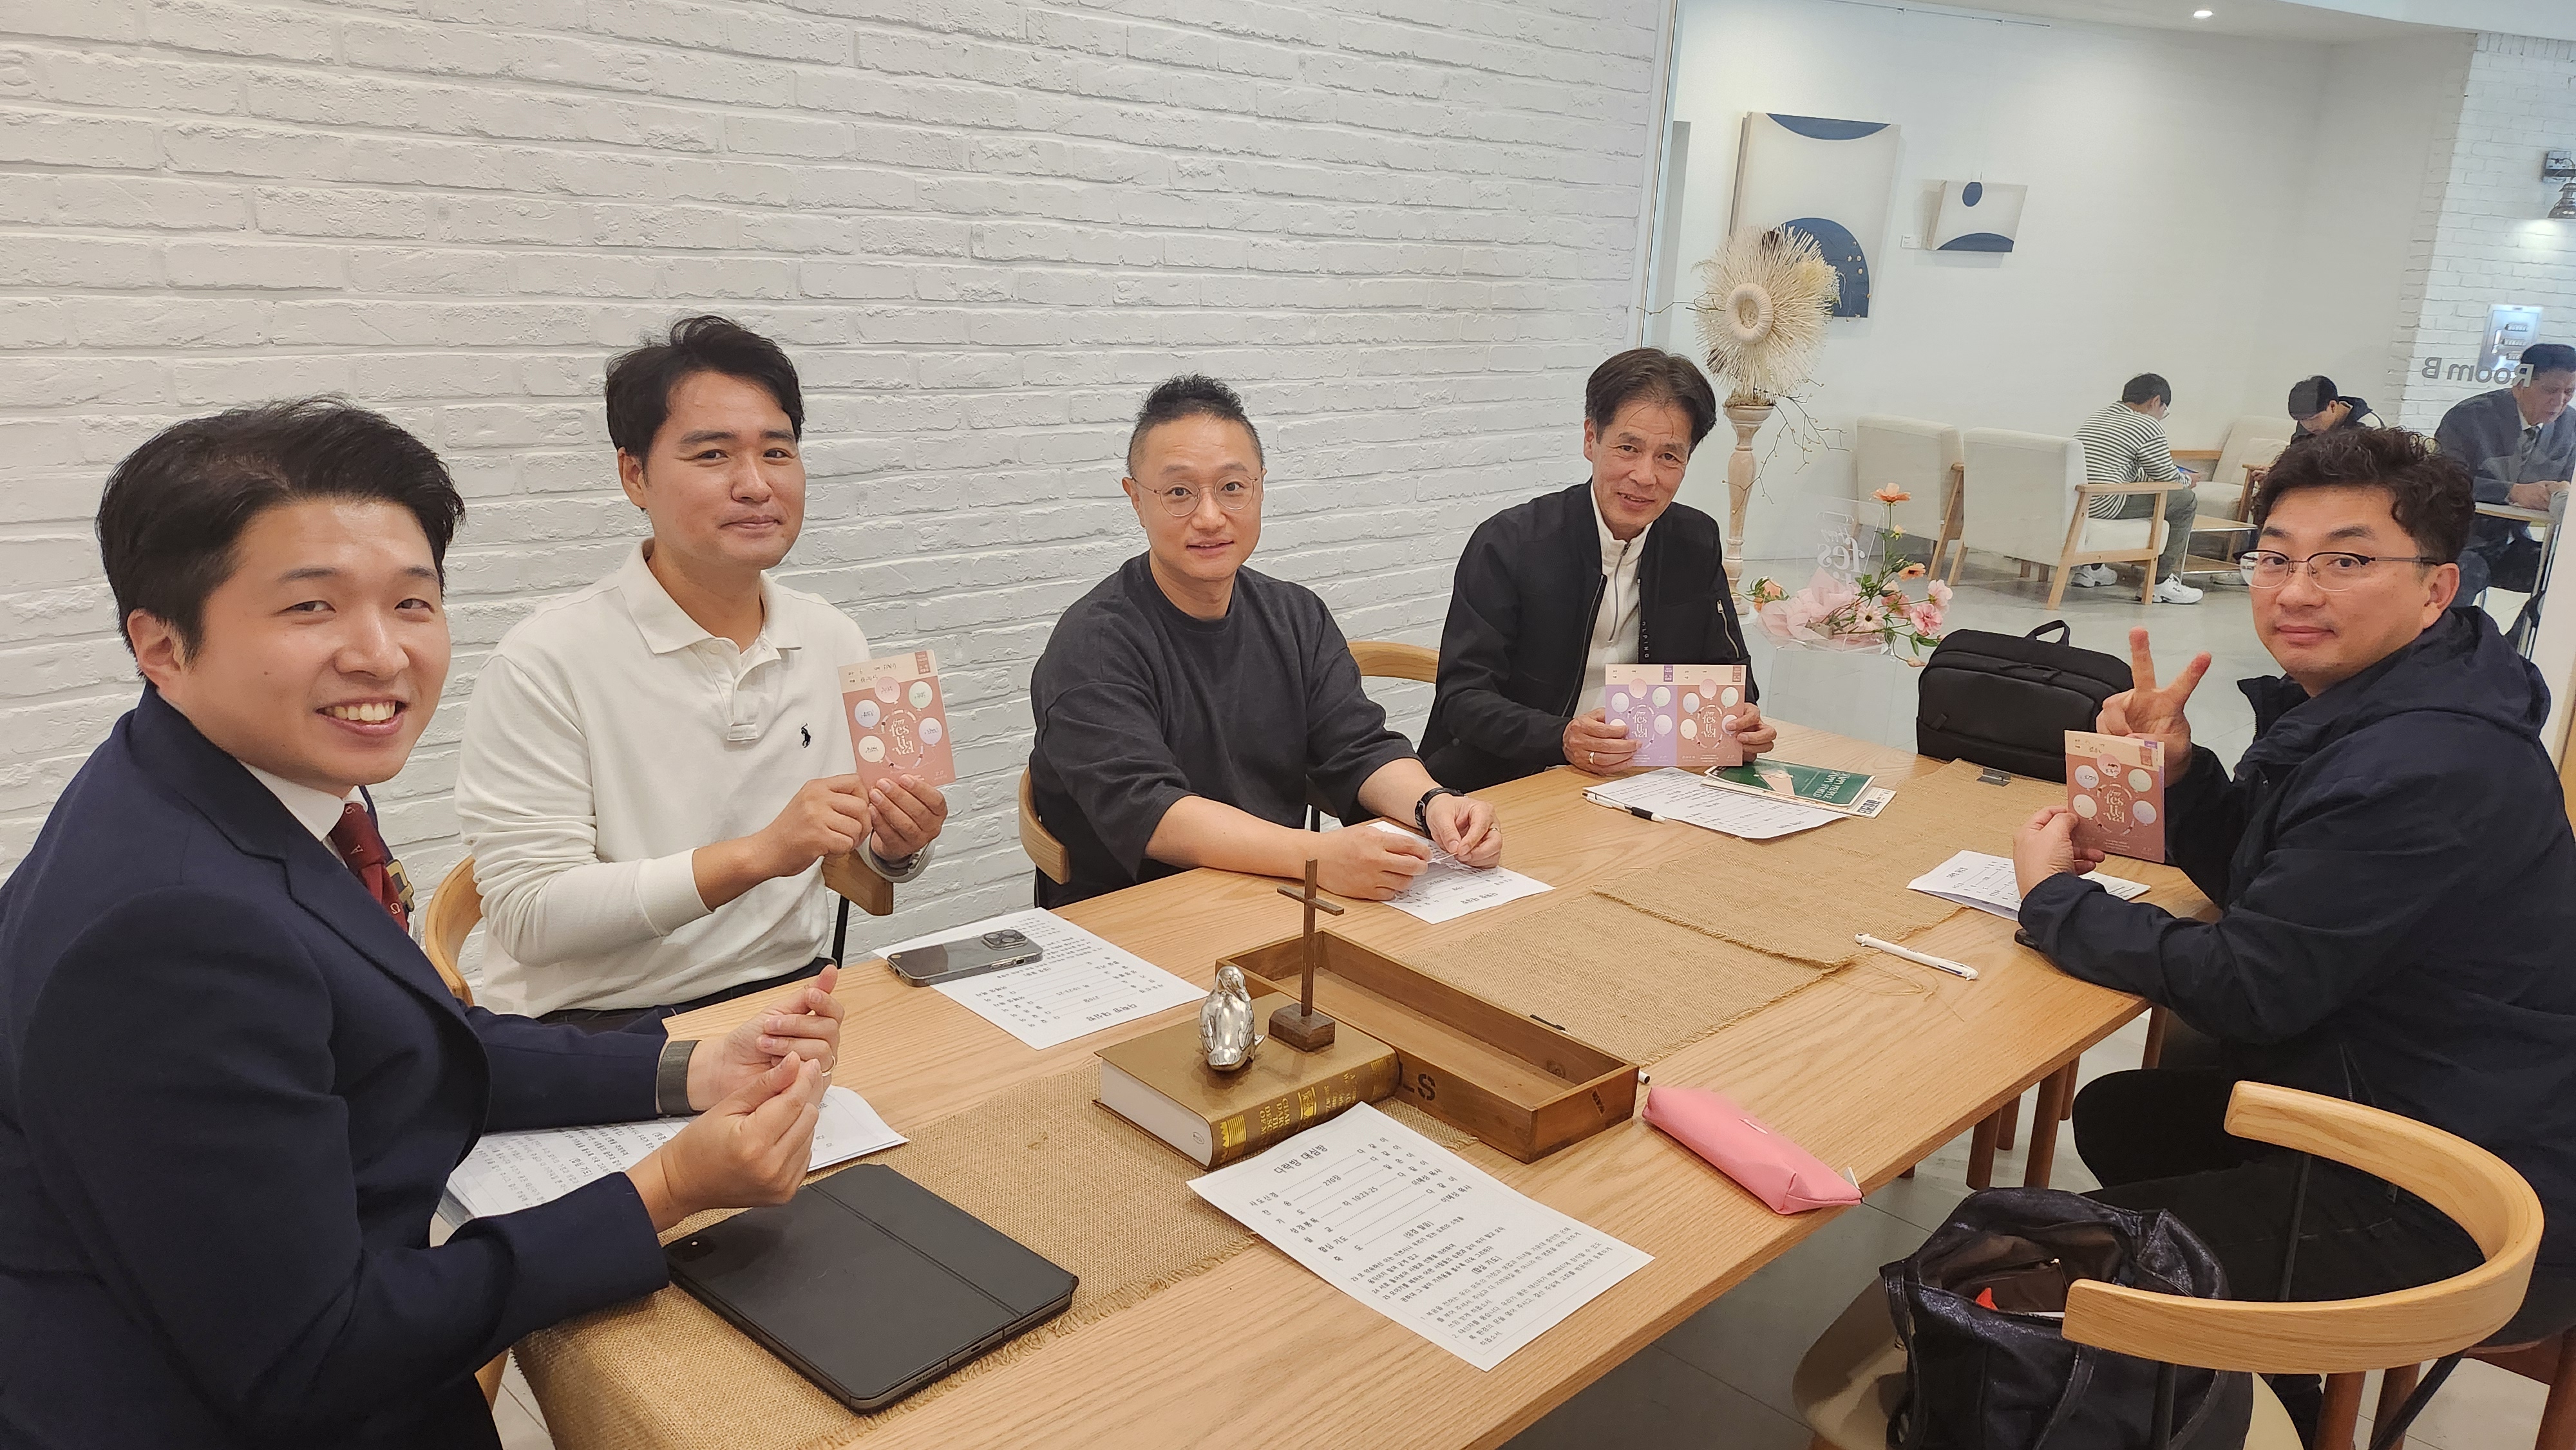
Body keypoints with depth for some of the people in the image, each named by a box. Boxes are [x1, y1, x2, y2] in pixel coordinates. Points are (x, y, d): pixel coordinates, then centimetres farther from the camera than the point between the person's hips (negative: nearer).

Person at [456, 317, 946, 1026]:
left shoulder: (834, 641, 6)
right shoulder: (545, 662, -11)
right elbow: (525, 916, -16)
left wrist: (896, 844, -8)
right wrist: (758, 854, -24)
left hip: (791, 995, 6)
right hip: (599, 1024, -6)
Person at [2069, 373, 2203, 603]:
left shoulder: (2096, 418, 23)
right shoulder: (2148, 427, -3)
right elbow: (2169, 479, 4)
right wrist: (2187, 479, 26)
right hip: (2101, 505, -9)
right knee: (2185, 501, 6)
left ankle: (2091, 567, 35)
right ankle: (2161, 581, 8)